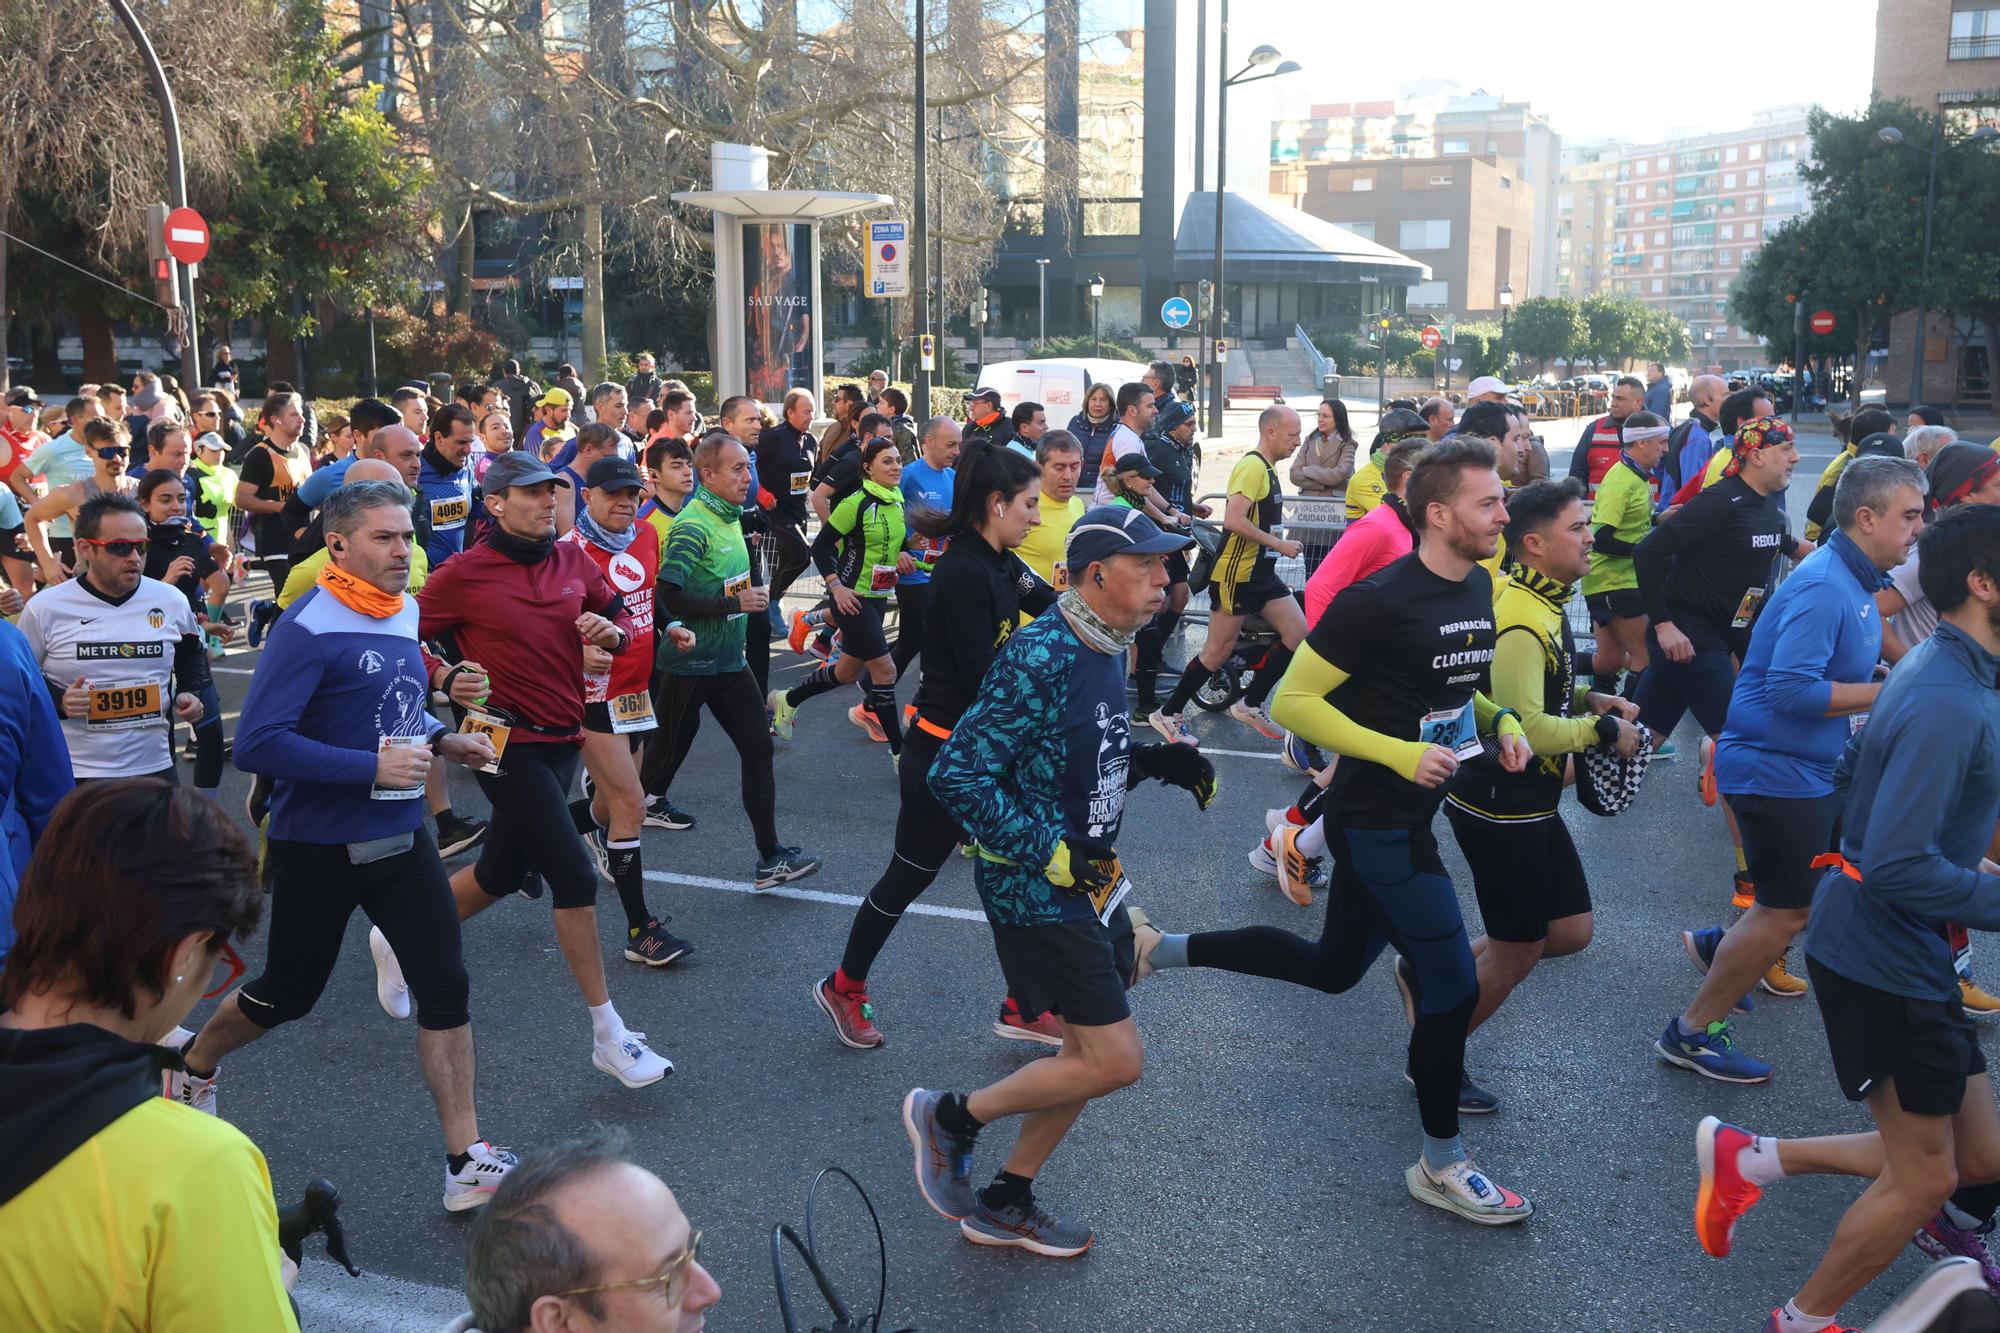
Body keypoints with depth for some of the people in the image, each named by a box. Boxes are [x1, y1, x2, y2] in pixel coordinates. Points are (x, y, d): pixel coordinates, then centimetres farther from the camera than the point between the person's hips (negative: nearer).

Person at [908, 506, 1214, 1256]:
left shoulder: (1105, 652, 6)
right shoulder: (1041, 658, -22)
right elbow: (956, 777, -24)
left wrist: (1157, 762, 2)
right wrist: (1049, 851, -24)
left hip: (1088, 881, 9)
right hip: (1036, 893, -9)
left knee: (1093, 1056, 15)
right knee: (1116, 1061, -6)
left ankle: (1004, 1204, 32)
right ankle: (952, 1117, 13)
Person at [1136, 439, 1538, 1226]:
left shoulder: (1478, 587, 5)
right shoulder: (1378, 601, -22)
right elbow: (1292, 701, -20)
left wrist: (1502, 723, 1)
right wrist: (1399, 753, -25)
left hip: (1408, 816, 9)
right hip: (1377, 820, -9)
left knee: (1334, 967, 20)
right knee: (1454, 986, -2)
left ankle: (1159, 949, 31)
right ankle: (1441, 1166, 19)